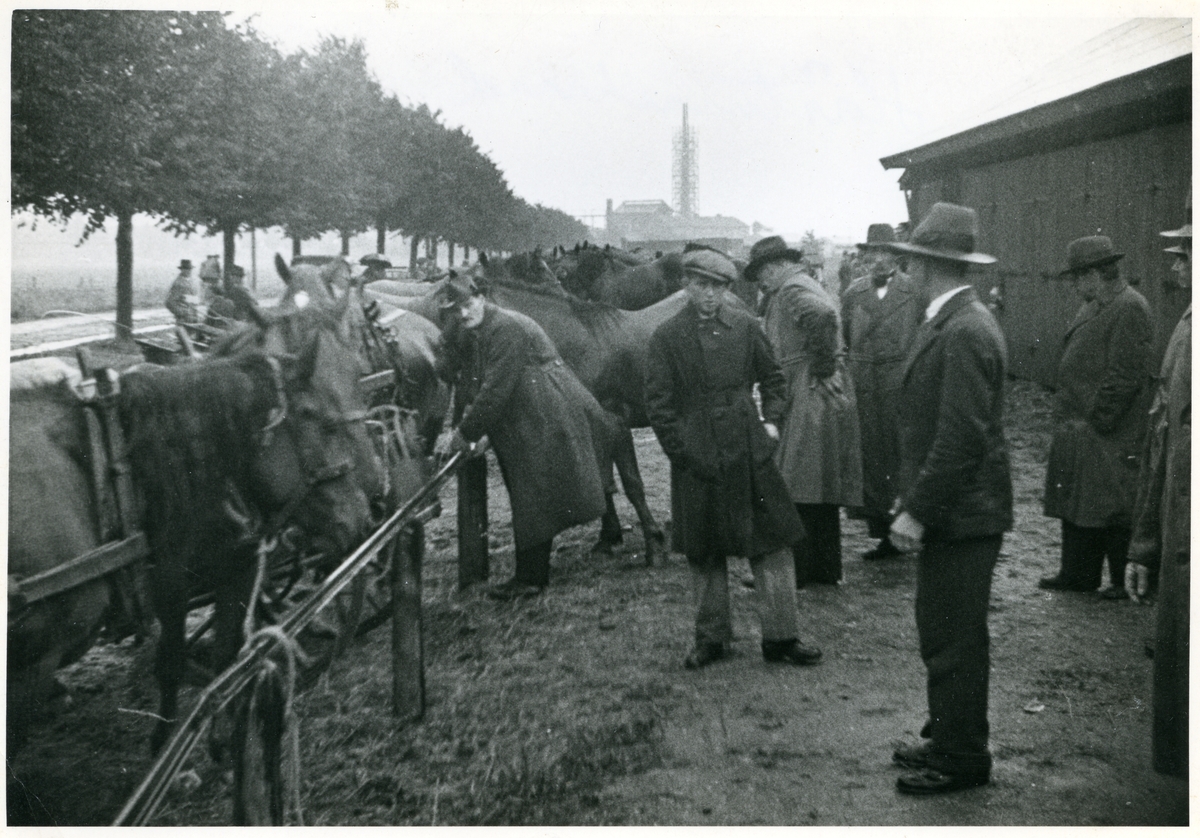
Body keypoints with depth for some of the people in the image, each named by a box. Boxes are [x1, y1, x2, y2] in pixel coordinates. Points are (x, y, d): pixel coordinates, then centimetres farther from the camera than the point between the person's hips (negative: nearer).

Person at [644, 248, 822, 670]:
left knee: (772, 541, 2)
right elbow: (659, 403, -1)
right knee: (704, 552, 9)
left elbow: (772, 377, 16)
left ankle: (781, 636, 12)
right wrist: (682, 451, -7)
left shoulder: (745, 326, 4)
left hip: (750, 450, 2)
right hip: (698, 458, -1)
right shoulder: (667, 336, -2)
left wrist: (772, 420, 4)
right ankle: (711, 637, 23)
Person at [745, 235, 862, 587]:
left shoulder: (792, 289, -11)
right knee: (823, 492, 15)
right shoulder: (807, 287, 20)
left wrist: (822, 369, -21)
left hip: (811, 399, -10)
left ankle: (794, 573, -2)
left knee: (794, 492, -6)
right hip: (833, 401, 10)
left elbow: (822, 315, -30)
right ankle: (825, 568, 23)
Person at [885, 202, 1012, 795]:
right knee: (941, 632, 18)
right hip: (946, 512, 10)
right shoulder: (946, 323, 10)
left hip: (962, 516, -10)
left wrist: (917, 512, -20)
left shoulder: (965, 332, -21)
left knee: (955, 640, 2)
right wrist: (911, 501, 13)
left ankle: (963, 759, 16)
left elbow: (961, 438, -24)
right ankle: (947, 739, 32)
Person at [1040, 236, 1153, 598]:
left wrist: (1095, 419, -17)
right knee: (1075, 505, 15)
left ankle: (1125, 581, 14)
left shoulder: (1130, 309, -16)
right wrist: (1066, 421, 13)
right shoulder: (1093, 307, 14)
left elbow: (1125, 375, -21)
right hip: (1077, 432, 9)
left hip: (1110, 438, -9)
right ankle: (1077, 574, 26)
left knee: (1114, 513, 1)